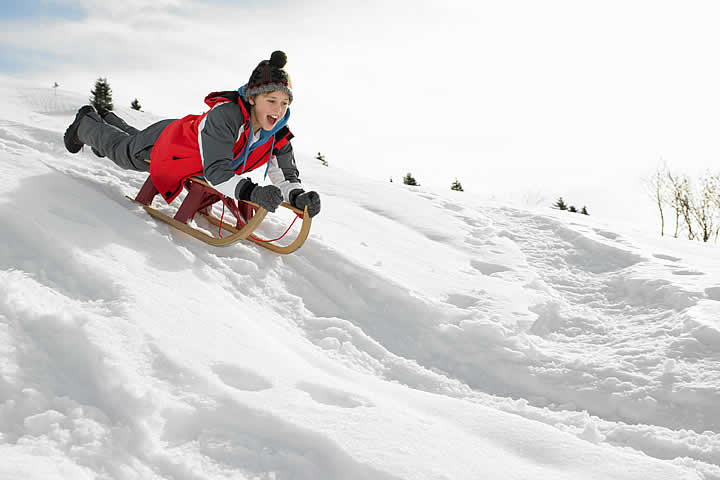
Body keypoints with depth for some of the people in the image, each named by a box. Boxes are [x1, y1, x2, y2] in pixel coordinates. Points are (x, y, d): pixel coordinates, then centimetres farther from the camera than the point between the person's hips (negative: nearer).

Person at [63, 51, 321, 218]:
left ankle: (108, 120, 68)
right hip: (163, 144, -6)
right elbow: (216, 171, -52)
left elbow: (286, 176, -23)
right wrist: (251, 192, -67)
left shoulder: (278, 136, -27)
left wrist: (299, 196, -45)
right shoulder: (225, 114, -46)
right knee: (120, 149, 27)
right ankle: (87, 123, 58)